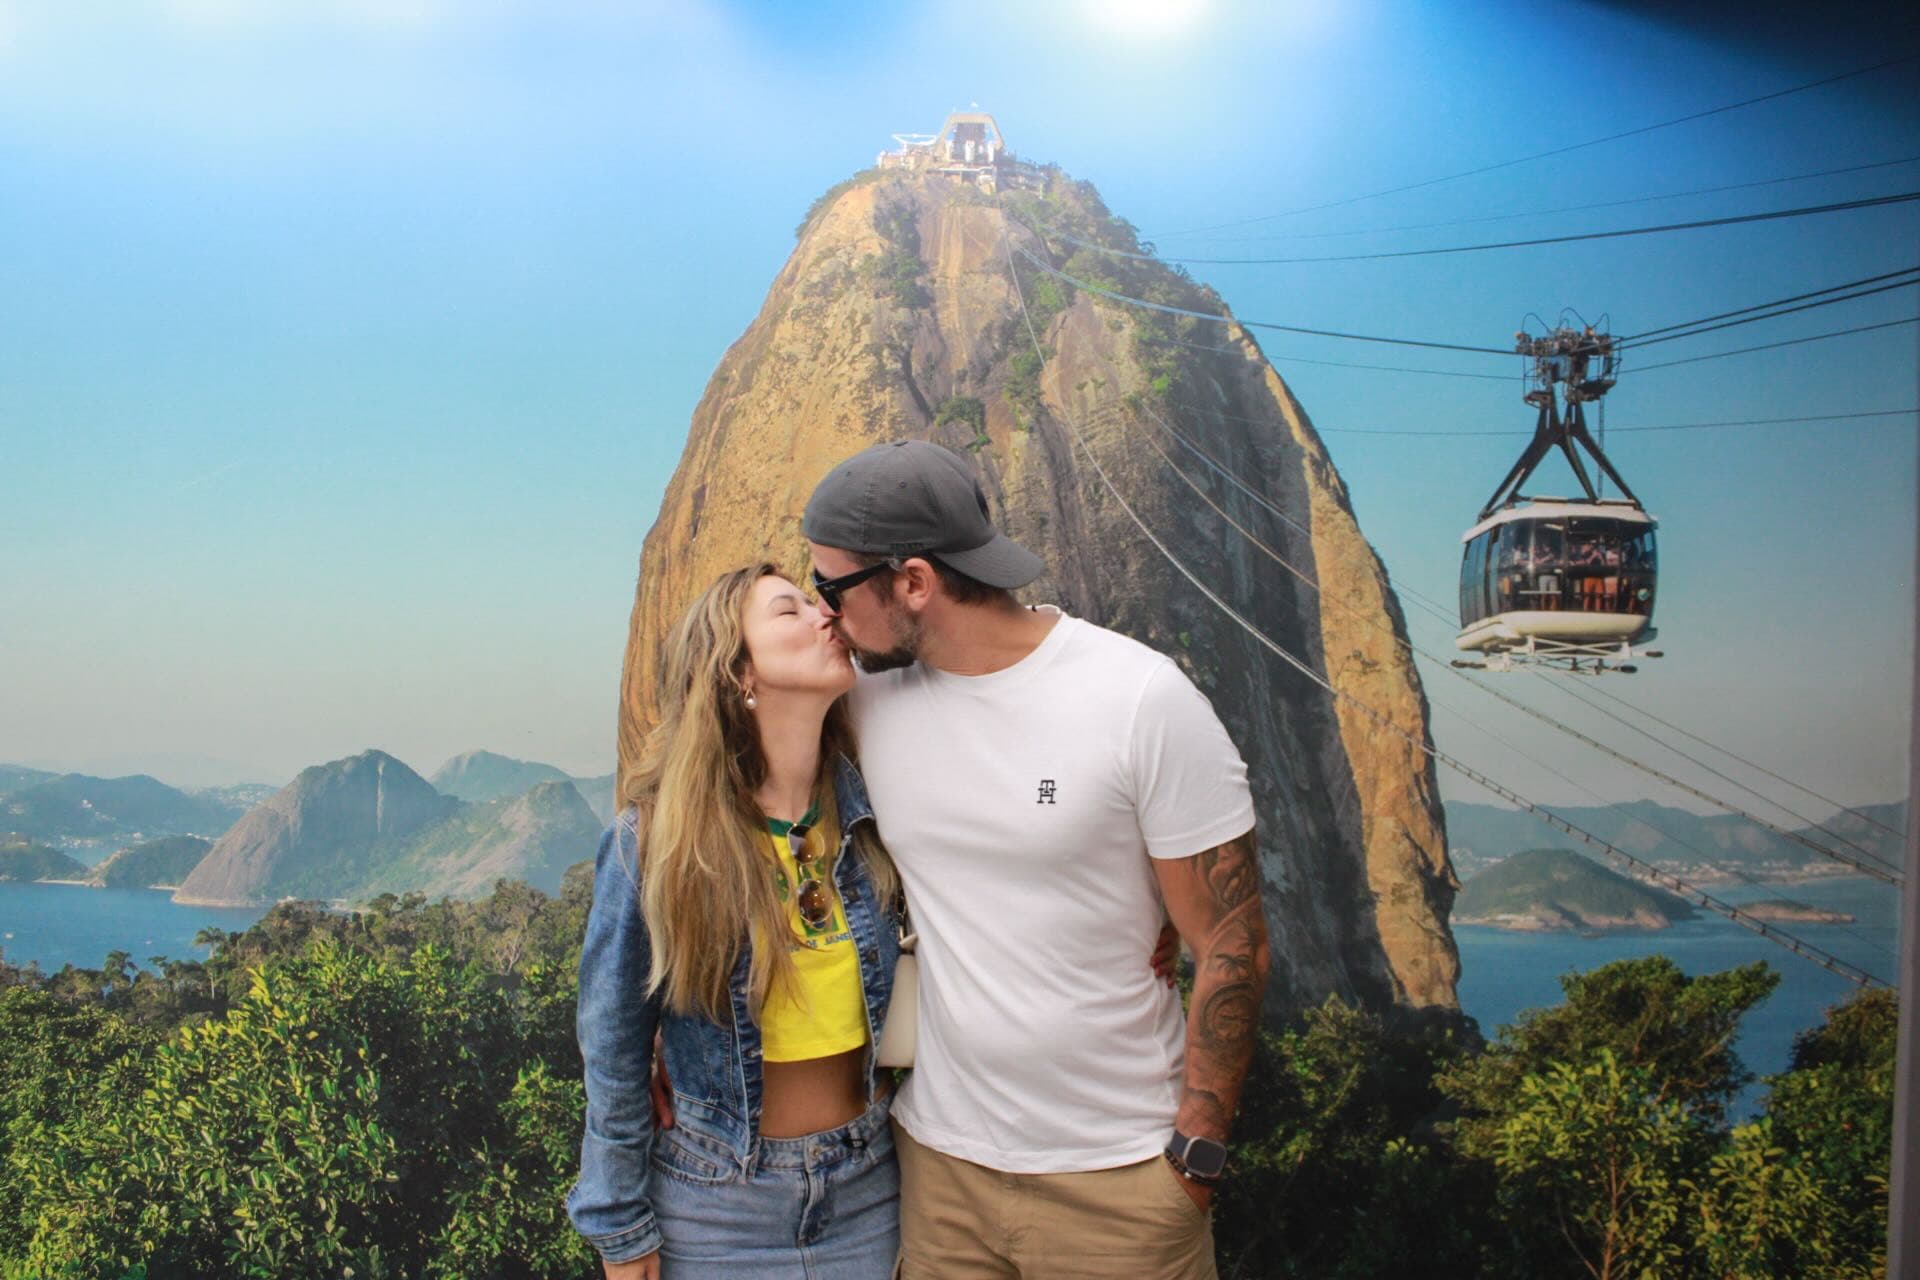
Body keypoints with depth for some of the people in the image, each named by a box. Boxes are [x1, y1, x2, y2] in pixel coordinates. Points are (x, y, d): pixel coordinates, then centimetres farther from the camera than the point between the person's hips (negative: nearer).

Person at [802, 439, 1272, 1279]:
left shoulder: (1143, 699, -16)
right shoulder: (869, 697, -4)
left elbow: (1231, 945, -10)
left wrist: (1198, 1150, -9)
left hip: (1118, 1174, -3)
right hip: (936, 1154, 4)